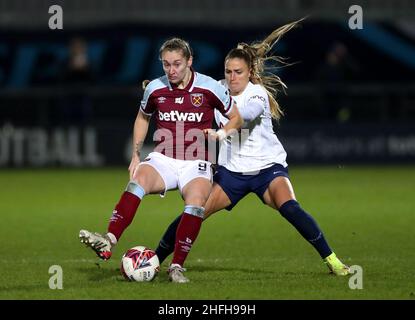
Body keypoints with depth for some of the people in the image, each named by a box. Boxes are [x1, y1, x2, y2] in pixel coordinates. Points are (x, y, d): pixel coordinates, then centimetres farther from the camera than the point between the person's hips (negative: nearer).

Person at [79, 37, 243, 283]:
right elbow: (143, 117, 24)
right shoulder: (155, 89, 4)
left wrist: (222, 133, -12)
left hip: (196, 163, -2)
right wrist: (136, 155, 14)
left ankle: (177, 266, -20)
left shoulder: (210, 88, -4)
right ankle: (108, 243, -47)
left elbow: (236, 119, 9)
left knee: (196, 201, -33)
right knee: (139, 180, -32)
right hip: (163, 160, 2)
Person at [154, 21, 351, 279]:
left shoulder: (258, 93, -16)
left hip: (268, 166, -4)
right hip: (232, 170, 4)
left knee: (289, 207, -28)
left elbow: (247, 112, -39)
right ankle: (154, 260, 6)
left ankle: (331, 260, -18)